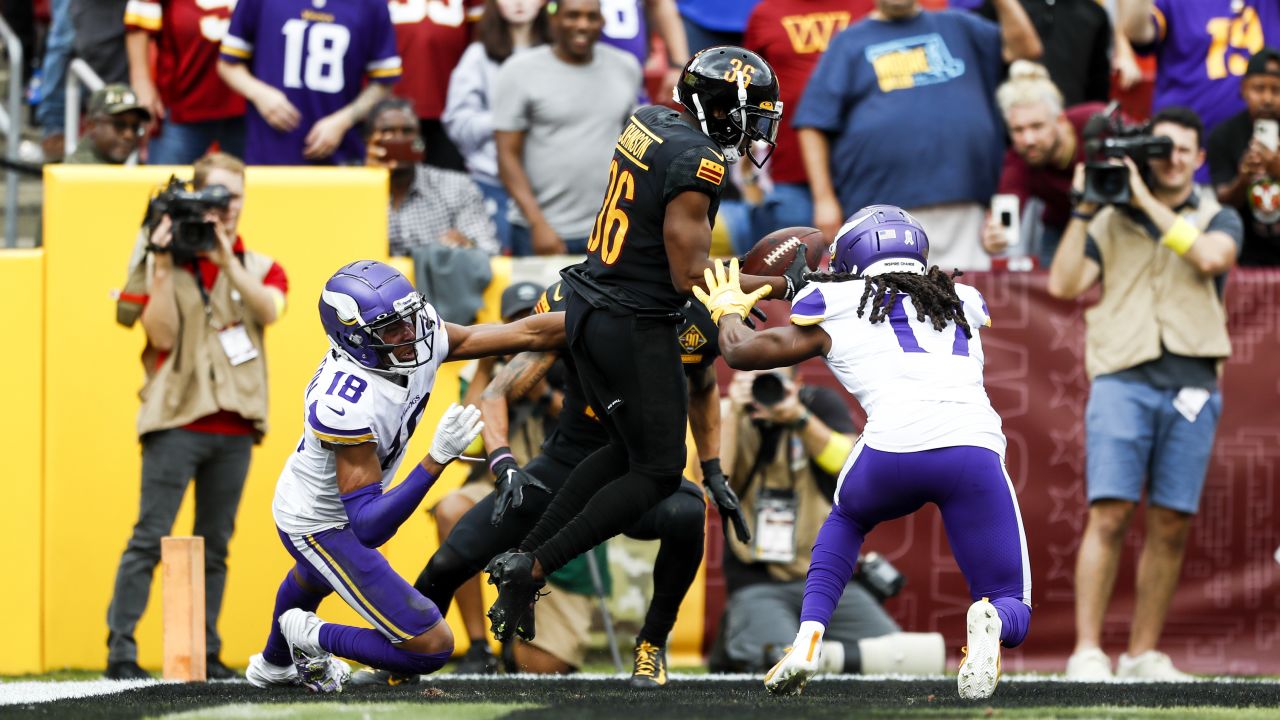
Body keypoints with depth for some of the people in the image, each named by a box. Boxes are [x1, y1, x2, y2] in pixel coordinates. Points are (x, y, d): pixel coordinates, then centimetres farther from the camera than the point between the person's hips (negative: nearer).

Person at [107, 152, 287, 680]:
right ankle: (120, 651, -10)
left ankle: (205, 654, 10)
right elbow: (162, 335, -6)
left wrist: (226, 260, -20)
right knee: (150, 537, -9)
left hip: (234, 426, 3)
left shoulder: (259, 267, 11)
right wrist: (162, 267, -12)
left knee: (215, 546, 6)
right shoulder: (165, 265, 4)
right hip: (177, 420, -3)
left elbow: (269, 309, -10)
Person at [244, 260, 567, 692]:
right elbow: (368, 527, -41)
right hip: (320, 524, -9)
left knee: (313, 578, 41)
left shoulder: (418, 336, -21)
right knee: (432, 647, -11)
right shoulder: (348, 408, -42)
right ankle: (314, 639, 12)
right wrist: (439, 458, -50)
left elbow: (524, 334, -15)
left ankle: (274, 665, 72)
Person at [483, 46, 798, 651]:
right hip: (635, 328, -9)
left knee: (626, 449, 22)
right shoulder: (697, 165, -21)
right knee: (659, 471, 4)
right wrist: (779, 286, -9)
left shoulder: (646, 122, 5)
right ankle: (532, 569, -1)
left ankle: (522, 557, 18)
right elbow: (691, 277, -18)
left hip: (588, 306, 9)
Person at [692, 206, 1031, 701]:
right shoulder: (963, 302, 30)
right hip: (973, 448, 1)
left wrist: (727, 308, 53)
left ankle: (808, 638, 15)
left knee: (847, 517, 36)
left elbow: (740, 351, 30)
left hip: (893, 447, -1)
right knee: (1013, 613, 12)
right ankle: (989, 622, -26)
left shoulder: (837, 308, 21)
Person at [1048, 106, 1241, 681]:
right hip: (1123, 379, -1)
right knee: (1109, 514, -12)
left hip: (1191, 385, 1)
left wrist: (1148, 201, -8)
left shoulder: (1218, 219, 13)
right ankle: (1088, 651, -13)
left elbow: (1211, 257, -10)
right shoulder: (1111, 222, 13)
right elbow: (1063, 284, 2)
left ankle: (1143, 654, 9)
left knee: (1171, 525, 1)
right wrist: (1084, 209, -2)